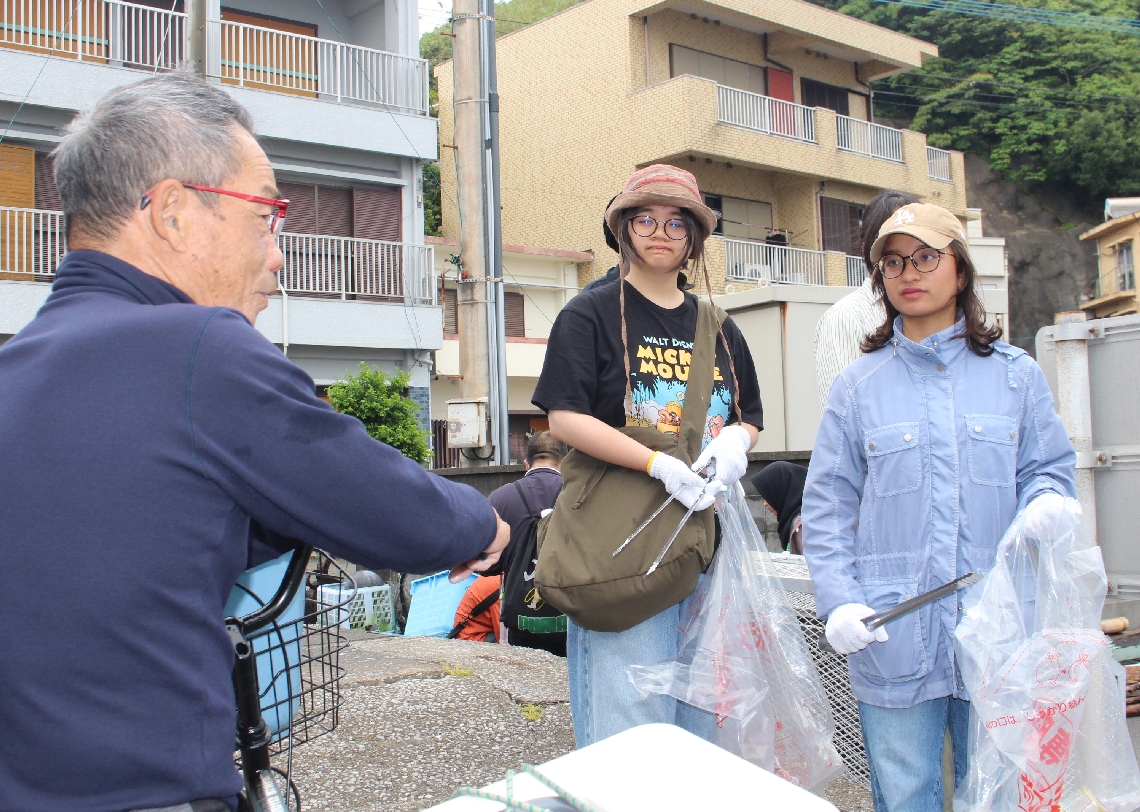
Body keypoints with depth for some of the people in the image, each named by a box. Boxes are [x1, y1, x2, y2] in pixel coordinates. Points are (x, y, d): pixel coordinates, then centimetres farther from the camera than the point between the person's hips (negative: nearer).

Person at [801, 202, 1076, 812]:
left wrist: (1044, 505, -12)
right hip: (893, 641, -1)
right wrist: (838, 601, -8)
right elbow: (827, 504, 3)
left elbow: (1049, 469, 12)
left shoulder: (1015, 374, 9)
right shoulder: (858, 385, 6)